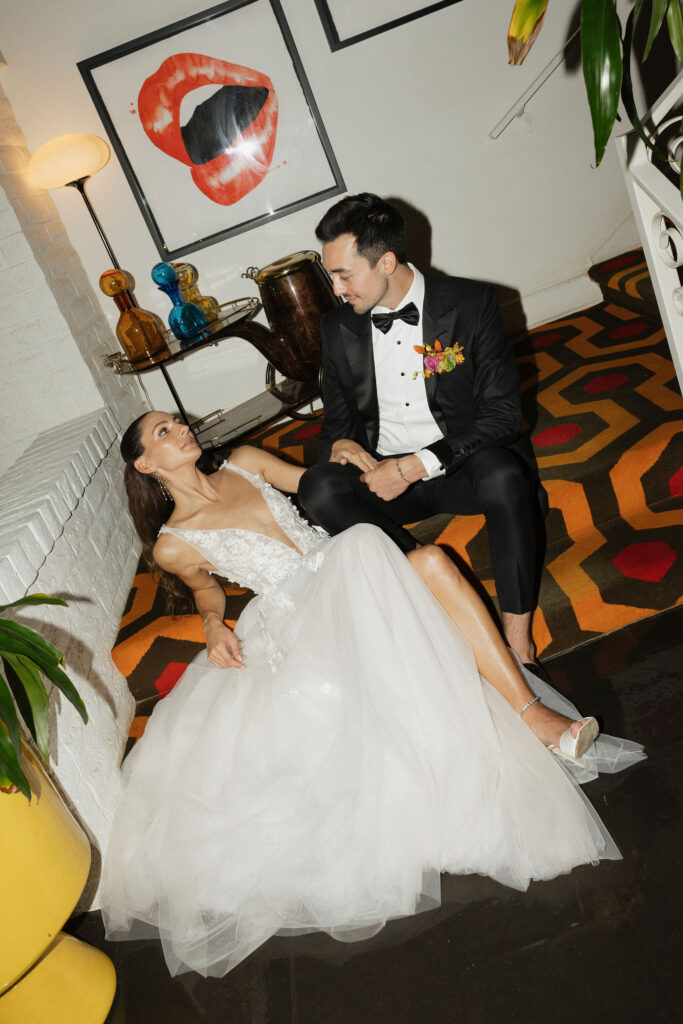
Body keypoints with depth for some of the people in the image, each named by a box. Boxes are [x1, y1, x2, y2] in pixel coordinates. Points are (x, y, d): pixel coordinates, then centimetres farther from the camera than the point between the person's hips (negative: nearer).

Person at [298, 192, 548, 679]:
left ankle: (518, 640, -24)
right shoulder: (339, 326, 4)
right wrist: (340, 444, -13)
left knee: (503, 476, -37)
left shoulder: (471, 303, -7)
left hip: (465, 464, -3)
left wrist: (414, 466, -20)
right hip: (384, 474, 3)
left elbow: (502, 413, -11)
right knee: (318, 488, -26)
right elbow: (338, 419, 14)